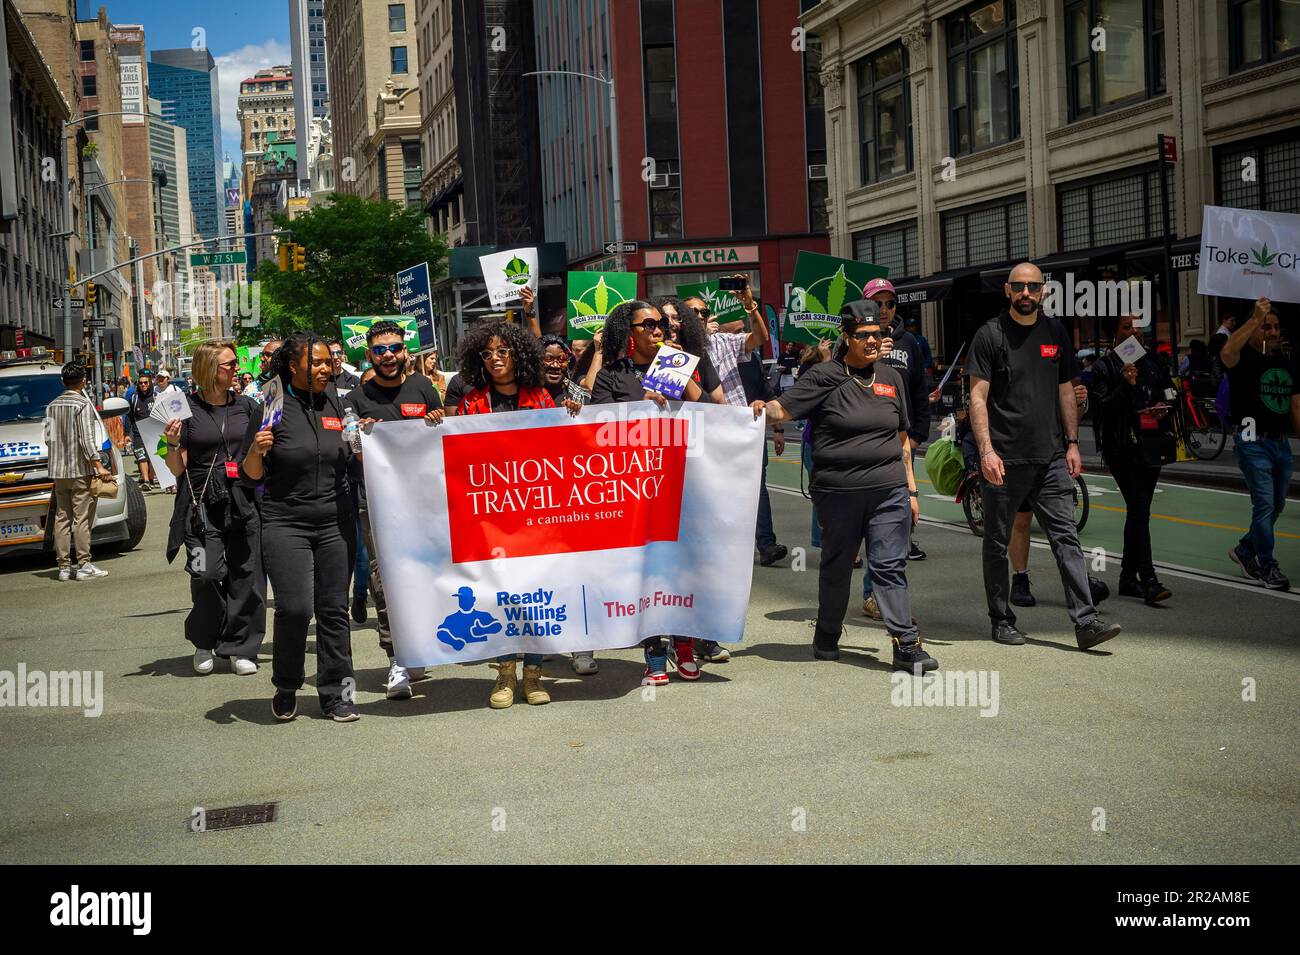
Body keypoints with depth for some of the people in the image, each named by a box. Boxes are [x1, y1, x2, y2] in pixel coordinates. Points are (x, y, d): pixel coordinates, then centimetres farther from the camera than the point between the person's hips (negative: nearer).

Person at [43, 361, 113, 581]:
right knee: (82, 518, -5)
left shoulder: (52, 406, 10)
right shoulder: (83, 404, -10)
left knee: (62, 518, 8)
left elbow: (48, 437, 10)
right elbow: (86, 439, -16)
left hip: (58, 470, 6)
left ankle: (64, 567, 9)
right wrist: (98, 465, -16)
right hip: (81, 470, -6)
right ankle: (84, 565, -6)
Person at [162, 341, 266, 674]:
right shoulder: (186, 410, 3)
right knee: (206, 575, -11)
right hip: (203, 504, -3)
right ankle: (204, 643, 12)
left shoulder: (247, 407, 12)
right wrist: (172, 444, -14)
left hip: (245, 502, 3)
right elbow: (178, 469, 3)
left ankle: (239, 648, 12)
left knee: (245, 575, 0)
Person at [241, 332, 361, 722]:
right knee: (295, 608, -13)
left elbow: (352, 465, 19)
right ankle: (285, 690, 9)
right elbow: (251, 475, -2)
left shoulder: (336, 403, 10)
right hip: (286, 524, -4)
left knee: (334, 609, 4)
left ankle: (335, 694, 14)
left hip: (336, 524, 4)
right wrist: (257, 451, -22)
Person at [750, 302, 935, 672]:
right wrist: (763, 408, -32)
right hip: (837, 491, -2)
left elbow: (902, 439, 18)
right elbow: (783, 408, -8)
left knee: (890, 566, -2)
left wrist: (911, 489, 16)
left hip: (889, 490, 3)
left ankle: (907, 645, -4)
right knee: (836, 566, 10)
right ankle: (826, 640, 26)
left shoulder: (891, 378, 13)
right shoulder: (824, 377, -1)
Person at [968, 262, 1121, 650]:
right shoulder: (990, 335, -2)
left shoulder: (1056, 333, 11)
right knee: (997, 543, 6)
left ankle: (1086, 621, -6)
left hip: (1050, 458, 3)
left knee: (1066, 537, -3)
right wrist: (986, 450, -15)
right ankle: (1002, 620, 18)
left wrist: (1072, 443, 10)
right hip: (1004, 459, -3)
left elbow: (1065, 391, 17)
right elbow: (978, 396, -6)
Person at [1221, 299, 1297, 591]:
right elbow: (1227, 353, -33)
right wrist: (1255, 318, -30)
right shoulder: (1245, 358, -7)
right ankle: (1266, 566, -3)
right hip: (1253, 441, -7)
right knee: (1265, 503, -11)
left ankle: (1245, 550, 32)